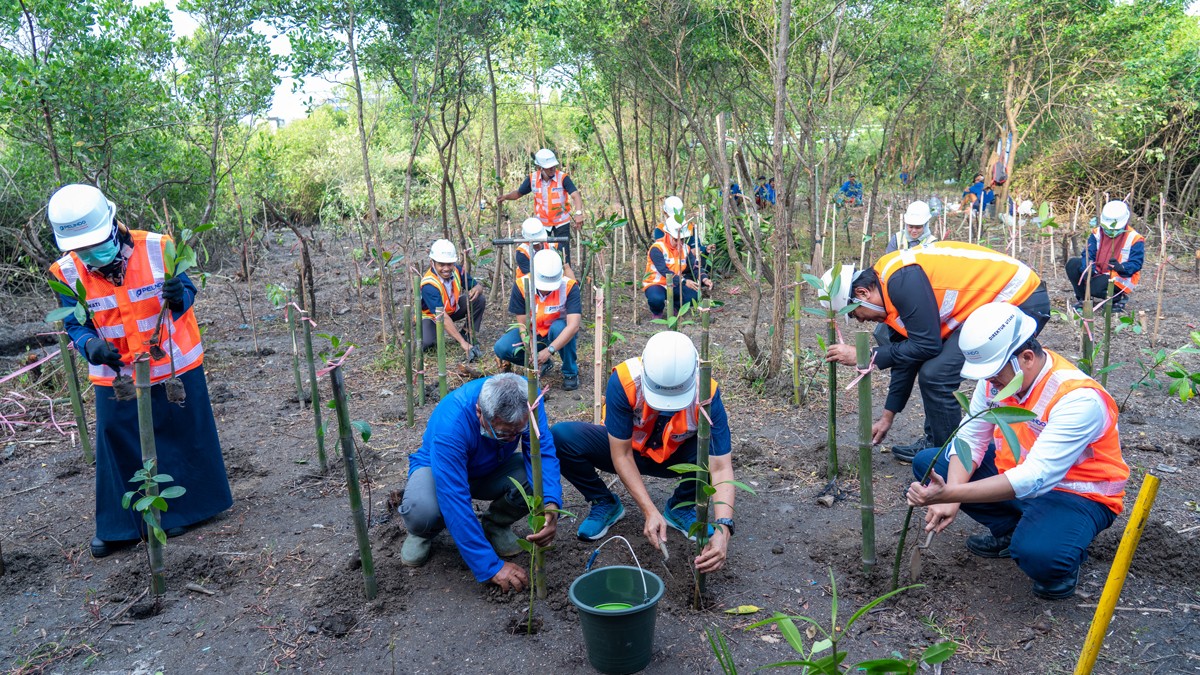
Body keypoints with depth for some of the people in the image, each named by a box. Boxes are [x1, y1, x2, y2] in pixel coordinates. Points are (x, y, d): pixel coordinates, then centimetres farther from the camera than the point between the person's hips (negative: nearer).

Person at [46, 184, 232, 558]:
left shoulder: (157, 249, -18)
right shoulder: (68, 272, -12)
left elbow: (187, 295, -6)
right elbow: (75, 324, -1)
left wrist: (179, 297, -30)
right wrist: (90, 345, -24)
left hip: (175, 366, -1)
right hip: (115, 376, 2)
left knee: (183, 439, 12)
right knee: (120, 450, 11)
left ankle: (185, 510, 32)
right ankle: (121, 526, 28)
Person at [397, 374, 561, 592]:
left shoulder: (526, 397, -28)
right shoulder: (450, 425, -40)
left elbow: (543, 453, -30)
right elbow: (455, 501, -40)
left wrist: (550, 505, -50)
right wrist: (492, 567, -40)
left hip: (493, 468, 4)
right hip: (438, 469, -3)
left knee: (538, 480, -29)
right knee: (422, 510, -38)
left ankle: (495, 525, 3)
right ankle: (425, 532, 1)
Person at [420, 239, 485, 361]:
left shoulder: (457, 270, -17)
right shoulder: (429, 285, -35)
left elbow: (478, 286, -5)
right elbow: (443, 317, -41)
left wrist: (477, 289, -34)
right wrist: (462, 343, -47)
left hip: (453, 309, 5)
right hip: (431, 315, -5)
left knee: (480, 301, -17)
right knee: (426, 343, -33)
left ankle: (469, 336, -2)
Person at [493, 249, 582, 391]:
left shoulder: (569, 286, -29)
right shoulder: (521, 286, -22)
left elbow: (573, 325, -37)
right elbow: (522, 323, -16)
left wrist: (549, 350, -48)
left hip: (558, 334, -2)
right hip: (532, 334, 3)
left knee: (559, 327, -37)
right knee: (501, 348, -21)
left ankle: (570, 372, -12)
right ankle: (542, 363, 6)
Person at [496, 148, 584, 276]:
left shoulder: (563, 177, -18)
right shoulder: (532, 178, -7)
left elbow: (575, 195, -29)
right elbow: (519, 193, 7)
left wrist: (578, 213, -47)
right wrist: (505, 196, -13)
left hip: (561, 223, -3)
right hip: (542, 223, 3)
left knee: (563, 259, -6)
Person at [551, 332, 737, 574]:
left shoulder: (706, 393, -32)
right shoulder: (623, 381, -34)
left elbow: (721, 469, -32)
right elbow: (621, 455, -26)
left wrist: (723, 528, -46)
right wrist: (650, 511, -35)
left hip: (676, 457, 0)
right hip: (627, 448, 0)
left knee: (715, 450, -34)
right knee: (559, 437, -28)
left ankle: (680, 507, -2)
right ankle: (605, 504, -1)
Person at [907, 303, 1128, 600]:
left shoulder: (1079, 398, -31)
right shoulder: (998, 374, -9)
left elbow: (1035, 479, -38)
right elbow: (970, 438, -6)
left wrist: (950, 494, -46)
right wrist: (950, 498, -23)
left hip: (1077, 493, -7)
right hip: (1014, 470, 7)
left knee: (1036, 553, -38)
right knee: (927, 464, -2)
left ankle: (1066, 558, 1)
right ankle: (1011, 529, 7)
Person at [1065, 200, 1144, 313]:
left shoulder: (1134, 239, -11)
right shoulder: (1097, 233, 1)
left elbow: (1136, 263, -16)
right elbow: (1088, 254, -7)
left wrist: (1121, 267, -39)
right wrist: (1088, 269, -28)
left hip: (1121, 277, -6)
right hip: (1098, 272, 6)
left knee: (1093, 287, -33)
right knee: (1072, 264, -14)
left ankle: (1119, 298, 0)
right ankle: (1082, 298, -1)